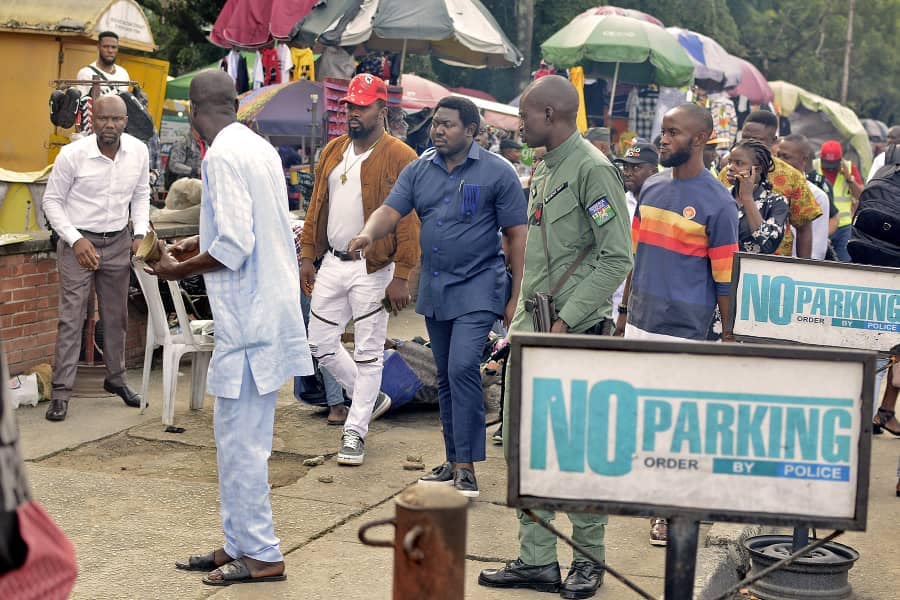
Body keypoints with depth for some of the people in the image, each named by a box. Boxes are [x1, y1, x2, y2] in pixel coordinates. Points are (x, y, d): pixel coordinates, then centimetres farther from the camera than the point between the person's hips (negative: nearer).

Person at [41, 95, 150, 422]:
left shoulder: (139, 152, -6)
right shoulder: (73, 154, -17)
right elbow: (52, 200, -8)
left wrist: (140, 233, -2)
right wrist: (75, 239, -17)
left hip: (118, 242, 4)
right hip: (79, 242, -4)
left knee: (116, 315, 16)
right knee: (71, 318, -6)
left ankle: (116, 378, 33)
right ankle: (61, 392, -2)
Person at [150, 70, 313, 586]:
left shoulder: (223, 157, -16)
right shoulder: (259, 148, 11)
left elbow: (234, 248, -21)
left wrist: (180, 269, -6)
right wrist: (200, 242, 28)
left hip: (248, 317, -9)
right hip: (268, 307, 9)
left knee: (240, 438, -1)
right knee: (238, 435, 15)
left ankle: (261, 555, 7)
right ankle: (239, 544, 24)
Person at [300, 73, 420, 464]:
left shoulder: (399, 158, -9)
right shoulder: (333, 151, 11)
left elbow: (409, 222, -13)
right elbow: (317, 207, 17)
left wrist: (401, 276, -18)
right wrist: (307, 256, 10)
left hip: (373, 270, -7)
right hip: (331, 264, 7)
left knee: (368, 352, 1)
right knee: (321, 344, 10)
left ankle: (355, 432, 10)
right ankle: (370, 398, 29)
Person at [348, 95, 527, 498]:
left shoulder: (496, 173, -6)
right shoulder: (419, 170, 8)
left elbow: (517, 235, -5)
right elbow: (391, 210, -3)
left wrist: (515, 297, -9)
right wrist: (369, 234, -27)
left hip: (477, 288, -6)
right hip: (434, 290, 6)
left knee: (463, 368, -18)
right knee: (446, 376, 12)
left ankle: (467, 468, -11)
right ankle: (453, 461, 23)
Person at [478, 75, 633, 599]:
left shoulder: (592, 169, -12)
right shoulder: (545, 169, 15)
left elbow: (617, 257, -17)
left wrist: (567, 320, -19)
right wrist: (523, 316, 16)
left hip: (575, 333, -9)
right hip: (534, 327, 9)